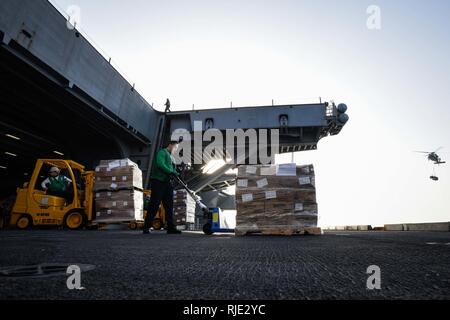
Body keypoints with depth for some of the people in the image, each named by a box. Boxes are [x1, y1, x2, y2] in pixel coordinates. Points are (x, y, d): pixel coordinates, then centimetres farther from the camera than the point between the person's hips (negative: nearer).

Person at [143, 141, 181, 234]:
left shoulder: (171, 157, 26)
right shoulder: (162, 152, 0)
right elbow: (160, 164, -17)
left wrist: (176, 173, 1)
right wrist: (170, 172, -20)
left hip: (167, 183, 9)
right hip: (158, 181, -9)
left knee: (169, 206, 3)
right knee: (154, 205, -7)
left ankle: (171, 227, 3)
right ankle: (146, 227, -1)